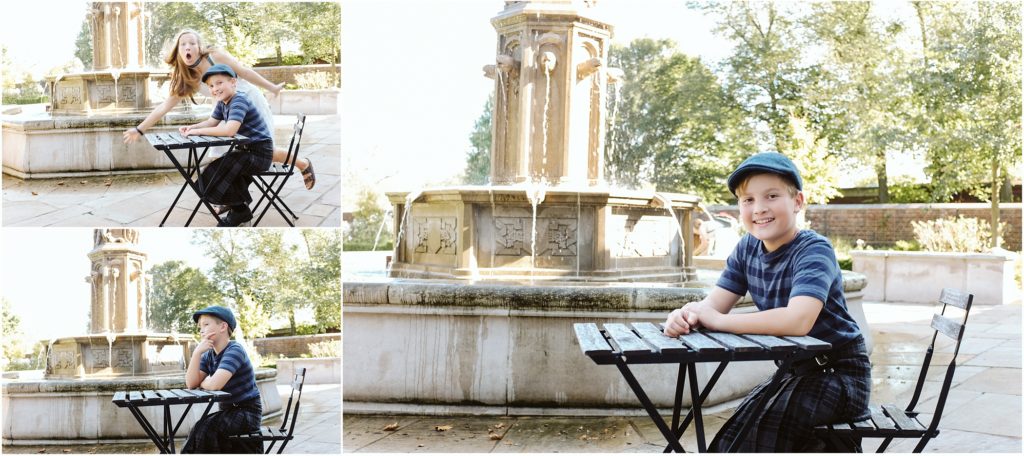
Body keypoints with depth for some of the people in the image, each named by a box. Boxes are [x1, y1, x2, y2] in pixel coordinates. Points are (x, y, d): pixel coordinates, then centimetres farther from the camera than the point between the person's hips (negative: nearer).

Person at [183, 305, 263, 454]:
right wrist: (197, 352, -13)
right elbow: (191, 384, -5)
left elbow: (214, 384, -28)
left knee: (205, 427, -24)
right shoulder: (209, 355, 8)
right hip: (229, 411, 7)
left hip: (247, 412, -7)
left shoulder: (235, 350, -17)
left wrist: (202, 382, -5)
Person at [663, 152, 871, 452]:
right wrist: (686, 316, -28)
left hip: (838, 373, -7)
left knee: (756, 434, -21)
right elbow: (713, 306, -5)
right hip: (796, 370, 7)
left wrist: (718, 321, -31)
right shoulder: (747, 249, 0)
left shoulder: (814, 250, -21)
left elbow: (797, 321, -36)